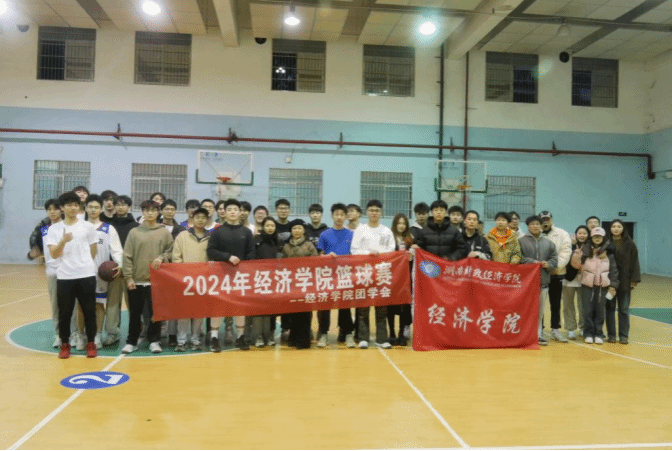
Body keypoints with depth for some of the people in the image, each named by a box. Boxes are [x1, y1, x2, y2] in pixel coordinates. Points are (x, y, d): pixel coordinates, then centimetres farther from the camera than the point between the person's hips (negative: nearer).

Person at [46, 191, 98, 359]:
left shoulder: (88, 226, 3)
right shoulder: (54, 229, 2)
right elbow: (54, 254, -6)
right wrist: (63, 241, -22)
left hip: (87, 275, 0)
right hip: (64, 277, 0)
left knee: (89, 311, 5)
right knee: (64, 313, 6)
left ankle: (91, 343, 17)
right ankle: (64, 344, 20)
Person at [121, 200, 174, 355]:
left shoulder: (165, 232, 4)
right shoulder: (134, 232, 3)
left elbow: (171, 251, 8)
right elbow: (127, 256, 1)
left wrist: (162, 258, -12)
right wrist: (128, 277, -5)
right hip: (137, 280, 0)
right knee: (135, 313, 9)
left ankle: (154, 341, 18)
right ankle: (131, 342, 21)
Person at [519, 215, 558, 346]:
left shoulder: (548, 243, 13)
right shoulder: (521, 241, 1)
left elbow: (554, 258, 10)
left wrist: (548, 264, -9)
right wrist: (532, 262, -17)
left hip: (543, 281, 4)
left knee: (540, 310, 9)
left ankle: (538, 334, 18)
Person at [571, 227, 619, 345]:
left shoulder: (608, 251, 3)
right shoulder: (585, 249, 1)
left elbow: (613, 269, 5)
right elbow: (577, 265, -1)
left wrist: (613, 285, 0)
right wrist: (576, 256, -22)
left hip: (603, 285, 1)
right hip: (587, 284, -1)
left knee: (600, 310, 6)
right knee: (588, 310, 3)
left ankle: (598, 334, 15)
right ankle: (588, 333, 12)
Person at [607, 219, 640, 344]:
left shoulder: (629, 244, 1)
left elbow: (634, 262, 0)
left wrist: (634, 280, -6)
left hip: (624, 281, 0)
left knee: (624, 308, 5)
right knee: (610, 308, 6)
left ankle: (624, 335, 12)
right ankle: (611, 334, 13)